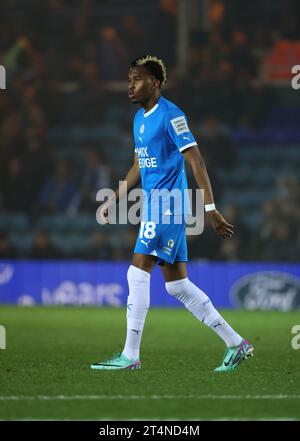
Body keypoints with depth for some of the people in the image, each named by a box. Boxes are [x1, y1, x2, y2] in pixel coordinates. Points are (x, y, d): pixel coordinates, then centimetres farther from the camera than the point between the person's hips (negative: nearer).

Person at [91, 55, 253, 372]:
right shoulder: (140, 118, 16)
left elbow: (196, 161, -15)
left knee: (138, 272, -11)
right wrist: (114, 200, 22)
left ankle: (130, 355, -7)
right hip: (154, 205, 9)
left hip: (166, 205, -9)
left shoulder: (170, 115, -12)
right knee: (176, 284, 8)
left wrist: (210, 209, -19)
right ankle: (235, 344, 12)